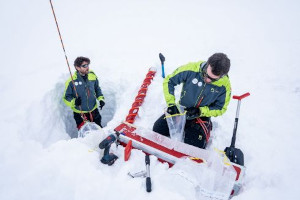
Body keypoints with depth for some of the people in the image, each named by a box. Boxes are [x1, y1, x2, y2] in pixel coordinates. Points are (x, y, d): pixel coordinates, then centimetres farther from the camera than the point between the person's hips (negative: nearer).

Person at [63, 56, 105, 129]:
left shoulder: (92, 76, -6)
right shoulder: (72, 81, -18)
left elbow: (97, 89, 11)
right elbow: (66, 97, -9)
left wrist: (101, 99, -2)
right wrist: (74, 102, -28)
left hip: (94, 111, 3)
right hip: (80, 113, -3)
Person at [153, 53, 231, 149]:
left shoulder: (225, 86, -19)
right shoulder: (191, 69, -23)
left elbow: (220, 109, -6)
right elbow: (169, 81, -12)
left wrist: (200, 111, -23)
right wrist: (171, 103, -21)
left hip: (202, 116, -1)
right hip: (181, 110, 1)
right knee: (158, 129, -10)